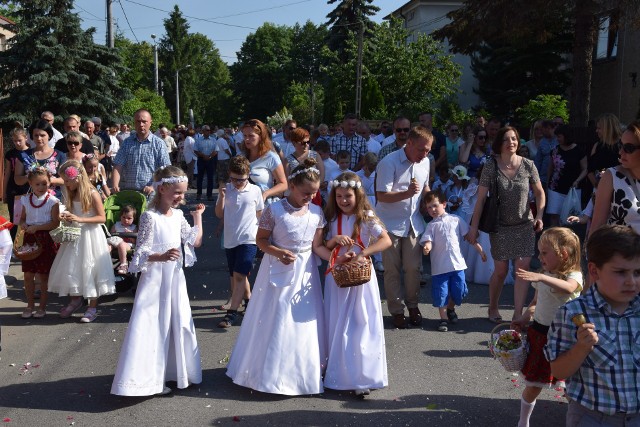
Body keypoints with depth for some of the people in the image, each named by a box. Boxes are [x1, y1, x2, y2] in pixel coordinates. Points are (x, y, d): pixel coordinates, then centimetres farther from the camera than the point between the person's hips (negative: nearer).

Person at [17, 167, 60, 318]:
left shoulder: (52, 201, -7)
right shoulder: (26, 200, 6)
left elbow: (55, 223, -12)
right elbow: (22, 218, 14)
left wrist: (36, 227, -18)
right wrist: (24, 225, -8)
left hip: (45, 239, -4)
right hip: (29, 238, 4)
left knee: (43, 275, 5)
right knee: (28, 274, 6)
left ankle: (42, 307, 17)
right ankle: (30, 305, 20)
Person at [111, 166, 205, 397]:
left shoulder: (178, 215, 5)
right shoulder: (150, 216, -16)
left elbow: (195, 241, 13)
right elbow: (142, 254, -19)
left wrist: (197, 216, 13)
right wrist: (162, 256, -36)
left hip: (175, 278, 7)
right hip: (155, 279, -7)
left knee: (178, 324, 14)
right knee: (152, 327, -4)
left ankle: (175, 372, 30)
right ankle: (147, 378, 6)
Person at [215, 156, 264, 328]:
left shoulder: (255, 191, -3)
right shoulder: (226, 190, 1)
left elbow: (260, 215, 8)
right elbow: (219, 214, 3)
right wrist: (221, 197, -12)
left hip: (248, 239, -4)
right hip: (230, 239, 4)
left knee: (238, 276, -10)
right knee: (237, 276, 16)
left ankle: (232, 313, -7)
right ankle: (249, 299, 39)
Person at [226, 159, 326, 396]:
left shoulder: (316, 212, -1)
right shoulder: (274, 210, -12)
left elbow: (317, 243, 9)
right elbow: (261, 239, -7)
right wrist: (278, 252, -21)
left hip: (305, 272, 4)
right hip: (278, 270, -3)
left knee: (303, 322, 9)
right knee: (273, 321, 5)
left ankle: (302, 372, 25)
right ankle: (269, 370, 22)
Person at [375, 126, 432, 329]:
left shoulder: (425, 162, 3)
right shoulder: (389, 163, -17)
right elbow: (382, 196, -20)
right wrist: (407, 193, -32)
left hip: (413, 222, 5)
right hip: (391, 223, -4)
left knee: (413, 267, 5)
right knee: (392, 269, 3)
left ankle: (413, 305, 23)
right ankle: (396, 310, 17)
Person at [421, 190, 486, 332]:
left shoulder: (456, 220, 8)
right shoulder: (431, 226, 6)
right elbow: (428, 241, -6)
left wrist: (480, 250, 12)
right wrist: (426, 248, -30)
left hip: (457, 263, 1)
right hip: (439, 266, -1)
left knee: (458, 291, 6)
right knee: (441, 293, -1)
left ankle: (451, 309, 34)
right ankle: (443, 318, 13)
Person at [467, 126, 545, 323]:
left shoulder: (528, 165, -3)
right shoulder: (490, 167, -8)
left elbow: (539, 192, 7)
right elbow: (481, 198, -7)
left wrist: (539, 215, -8)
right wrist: (474, 226, -9)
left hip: (525, 225, 2)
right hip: (500, 227, -1)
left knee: (523, 269, -4)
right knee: (500, 270, 6)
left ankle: (518, 314, 5)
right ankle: (493, 308, 29)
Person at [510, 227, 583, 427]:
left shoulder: (574, 275, -14)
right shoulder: (543, 277, 5)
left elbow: (568, 288, -38)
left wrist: (541, 277, -52)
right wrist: (524, 318, -2)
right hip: (539, 334, 4)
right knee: (533, 386, 10)